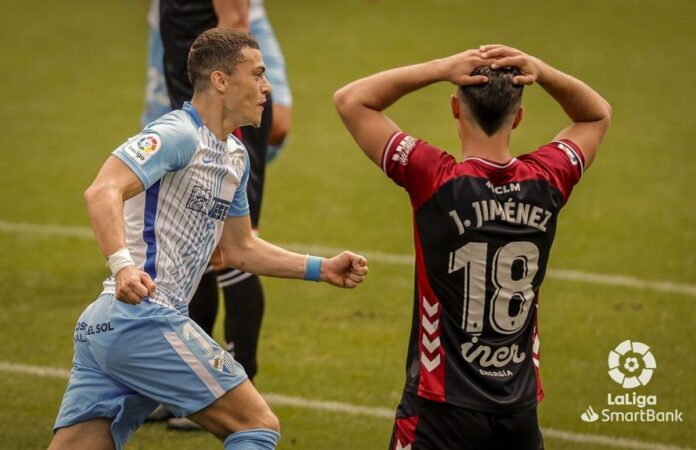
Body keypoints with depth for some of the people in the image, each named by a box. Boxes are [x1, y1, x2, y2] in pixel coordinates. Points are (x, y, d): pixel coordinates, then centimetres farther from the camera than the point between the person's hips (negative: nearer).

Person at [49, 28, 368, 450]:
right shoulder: (178, 134, -10)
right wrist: (122, 264, -42)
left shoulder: (235, 155, 20)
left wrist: (322, 269, 24)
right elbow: (103, 191, -26)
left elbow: (238, 249, 31)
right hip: (145, 319, -10)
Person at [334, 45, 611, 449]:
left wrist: (440, 69, -11)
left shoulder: (437, 181, -15)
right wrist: (542, 73, -2)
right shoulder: (546, 182, -4)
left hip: (443, 407, -4)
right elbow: (598, 114, 17)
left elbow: (350, 100, -7)